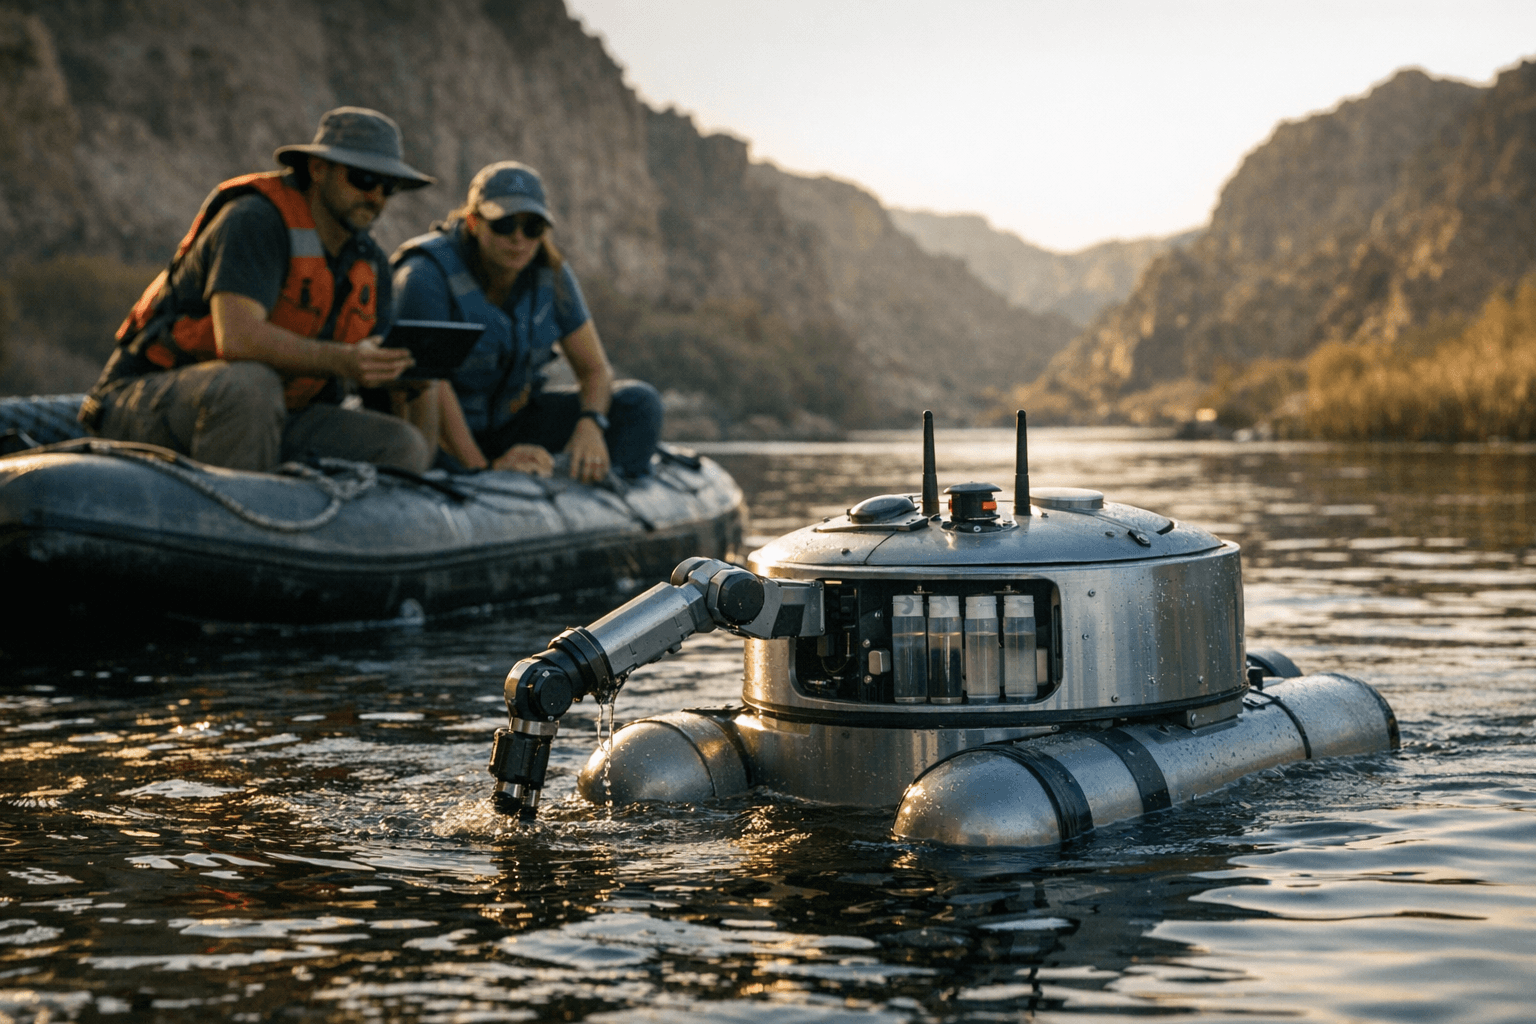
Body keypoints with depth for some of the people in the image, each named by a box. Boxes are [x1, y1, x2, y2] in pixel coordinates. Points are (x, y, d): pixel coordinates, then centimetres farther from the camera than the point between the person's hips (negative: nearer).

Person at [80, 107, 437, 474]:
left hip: (257, 421, 7)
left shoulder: (369, 262, 8)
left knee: (405, 447, -12)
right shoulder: (256, 220, -17)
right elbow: (236, 337, -31)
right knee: (250, 383, -41)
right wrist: (339, 360, -39)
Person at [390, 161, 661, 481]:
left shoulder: (551, 274, -3)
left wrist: (590, 425, -25)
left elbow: (595, 368, -2)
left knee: (638, 402, -13)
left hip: (513, 416, 5)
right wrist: (482, 466, -36)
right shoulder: (427, 275, -20)